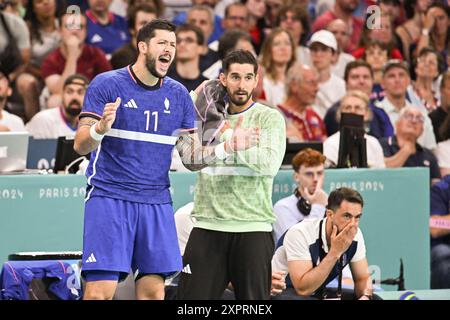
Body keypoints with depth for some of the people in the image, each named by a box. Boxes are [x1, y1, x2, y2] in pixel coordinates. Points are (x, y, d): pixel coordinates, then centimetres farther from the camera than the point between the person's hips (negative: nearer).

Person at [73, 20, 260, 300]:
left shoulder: (179, 95, 10)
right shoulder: (107, 84, -4)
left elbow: (192, 157, 11)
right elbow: (80, 146, -8)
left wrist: (228, 147, -6)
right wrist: (100, 128, -30)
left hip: (157, 203, 4)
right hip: (109, 200, -4)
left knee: (154, 290, -1)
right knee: (101, 290, -13)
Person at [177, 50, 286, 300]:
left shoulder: (269, 117, 1)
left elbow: (271, 164, -12)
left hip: (252, 228, -3)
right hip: (207, 225, 3)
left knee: (254, 298, -1)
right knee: (193, 296, -2)